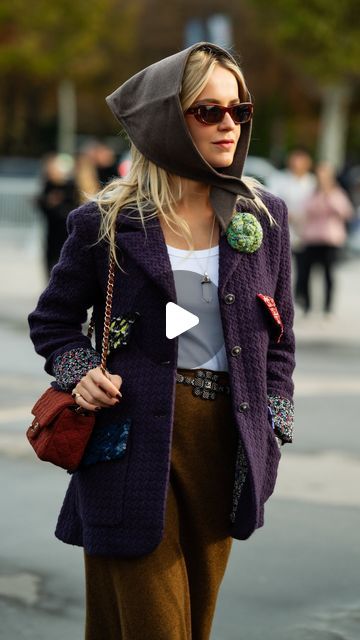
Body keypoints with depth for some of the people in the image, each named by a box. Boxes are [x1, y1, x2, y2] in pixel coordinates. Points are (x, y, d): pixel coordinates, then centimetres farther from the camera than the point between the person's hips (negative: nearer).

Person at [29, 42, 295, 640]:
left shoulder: (264, 216, 6)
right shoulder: (107, 223, -3)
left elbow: (278, 337, 12)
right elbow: (52, 320, 10)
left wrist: (271, 435, 7)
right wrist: (79, 372, -9)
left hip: (226, 434, 4)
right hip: (135, 442, -3)